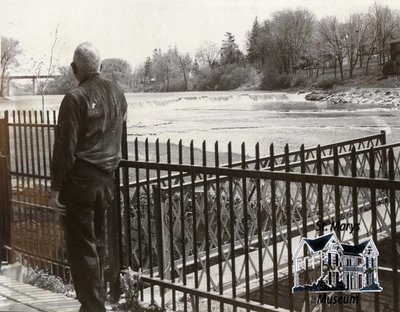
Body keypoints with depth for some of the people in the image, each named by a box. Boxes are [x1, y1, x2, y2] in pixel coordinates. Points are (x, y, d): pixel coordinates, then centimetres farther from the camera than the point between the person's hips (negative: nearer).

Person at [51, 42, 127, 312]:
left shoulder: (75, 98, -15)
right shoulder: (117, 93, 4)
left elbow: (65, 147, -15)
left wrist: (56, 186, -8)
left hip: (81, 179, -6)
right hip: (108, 178, 7)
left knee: (82, 247, 2)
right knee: (98, 244, 17)